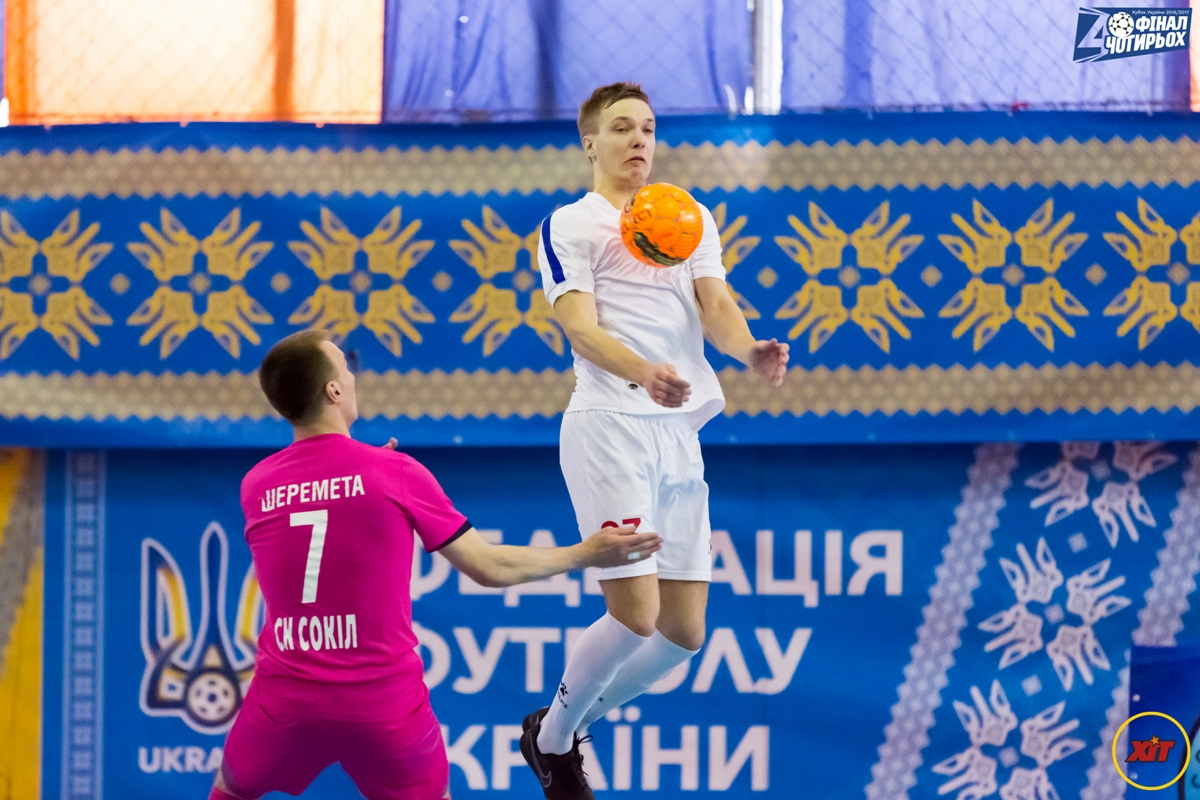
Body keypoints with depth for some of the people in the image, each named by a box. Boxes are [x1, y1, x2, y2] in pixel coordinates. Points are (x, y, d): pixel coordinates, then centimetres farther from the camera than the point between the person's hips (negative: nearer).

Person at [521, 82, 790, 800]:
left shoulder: (690, 217, 20)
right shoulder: (571, 225, 5)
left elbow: (715, 303, 6)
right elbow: (581, 327, -9)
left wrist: (751, 350, -18)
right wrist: (643, 370, -30)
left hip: (679, 433, 6)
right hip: (610, 425, -6)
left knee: (685, 632, 4)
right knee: (636, 613, -15)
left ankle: (568, 722, 25)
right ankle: (552, 739, 8)